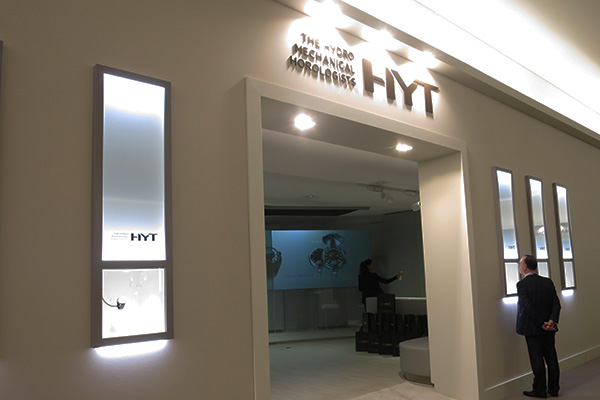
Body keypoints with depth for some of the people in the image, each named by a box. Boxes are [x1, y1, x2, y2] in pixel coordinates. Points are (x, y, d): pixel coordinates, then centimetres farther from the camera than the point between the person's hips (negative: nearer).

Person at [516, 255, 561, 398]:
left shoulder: (522, 284, -13)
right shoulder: (548, 282, 4)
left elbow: (528, 307, -19)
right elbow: (556, 304, -3)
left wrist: (541, 324, -12)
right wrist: (552, 321, -11)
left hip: (532, 328, -6)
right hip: (549, 328, 6)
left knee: (537, 359, 2)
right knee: (551, 358, 13)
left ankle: (540, 391, 9)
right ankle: (554, 389, 22)